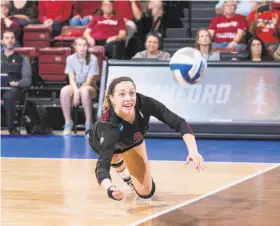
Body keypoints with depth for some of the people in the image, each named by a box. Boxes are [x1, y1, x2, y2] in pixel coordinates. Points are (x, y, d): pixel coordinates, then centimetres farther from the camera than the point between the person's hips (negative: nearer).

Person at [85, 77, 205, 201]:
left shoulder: (144, 103, -43)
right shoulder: (108, 126, -52)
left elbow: (179, 123, -39)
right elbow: (102, 166, -59)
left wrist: (193, 151, -56)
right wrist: (110, 189, -82)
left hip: (132, 141, 0)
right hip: (101, 140, 0)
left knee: (146, 192, -1)